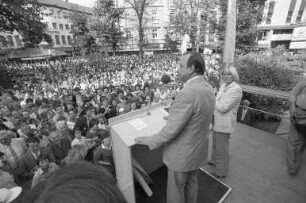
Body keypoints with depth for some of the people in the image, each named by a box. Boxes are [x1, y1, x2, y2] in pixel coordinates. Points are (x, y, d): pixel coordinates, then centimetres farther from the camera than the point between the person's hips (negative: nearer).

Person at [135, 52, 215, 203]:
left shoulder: (187, 93, -32)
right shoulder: (208, 89, -4)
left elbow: (171, 130, -28)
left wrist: (149, 141, -13)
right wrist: (174, 117, 16)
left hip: (182, 154, -8)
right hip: (198, 149, 8)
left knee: (176, 188, 19)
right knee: (191, 181, 30)